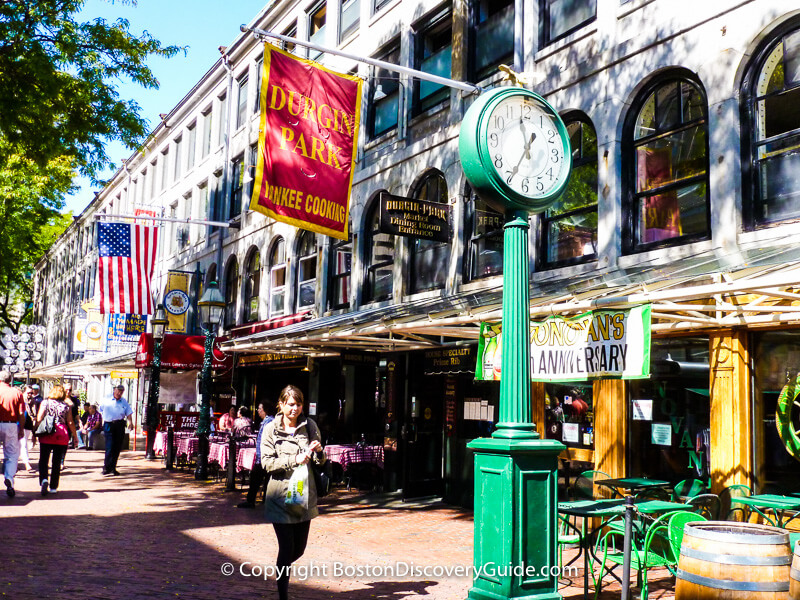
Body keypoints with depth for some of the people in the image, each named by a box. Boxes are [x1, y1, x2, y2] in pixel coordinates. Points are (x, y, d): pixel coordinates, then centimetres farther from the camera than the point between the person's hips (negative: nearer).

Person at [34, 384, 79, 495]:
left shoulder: (45, 403, 2)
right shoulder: (66, 406, 4)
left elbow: (38, 419, -3)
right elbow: (70, 423, 3)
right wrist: (75, 436, 11)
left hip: (46, 436, -1)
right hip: (62, 436, 1)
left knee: (43, 460, 4)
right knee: (57, 462, 9)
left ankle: (44, 479, -21)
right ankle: (53, 487, 10)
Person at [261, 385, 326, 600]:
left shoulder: (310, 426, 4)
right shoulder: (271, 429, -3)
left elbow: (320, 462, 11)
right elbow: (267, 463, -10)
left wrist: (319, 451, -12)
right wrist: (295, 460, -20)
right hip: (281, 496, -3)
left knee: (299, 549, 12)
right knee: (286, 549, -4)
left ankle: (281, 570, 43)